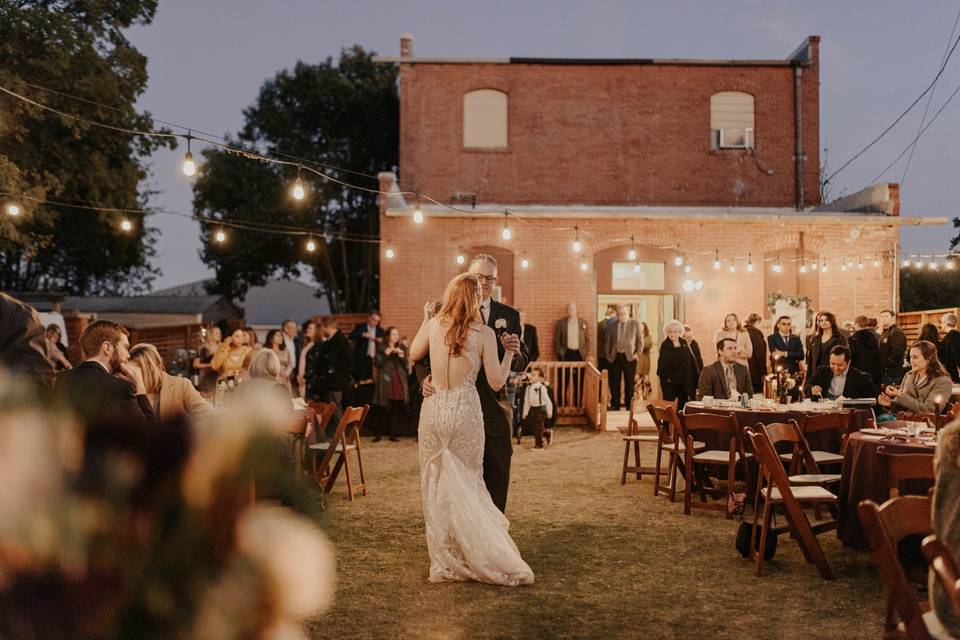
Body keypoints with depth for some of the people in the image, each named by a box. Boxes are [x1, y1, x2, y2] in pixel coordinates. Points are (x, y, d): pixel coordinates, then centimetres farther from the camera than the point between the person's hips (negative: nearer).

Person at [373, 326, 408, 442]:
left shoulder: (401, 348, 13)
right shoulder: (381, 347, 3)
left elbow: (405, 364, 10)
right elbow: (377, 364, -6)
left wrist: (402, 356, -8)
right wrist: (386, 353, -13)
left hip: (399, 381, 3)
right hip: (386, 381, -3)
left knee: (396, 410, 0)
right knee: (384, 409, -8)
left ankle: (393, 434, 7)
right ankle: (378, 434, -1)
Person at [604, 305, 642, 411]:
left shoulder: (635, 324, 0)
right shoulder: (612, 325, 7)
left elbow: (640, 340, 1)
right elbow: (609, 341, 14)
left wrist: (638, 353, -6)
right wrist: (608, 355, 7)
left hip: (629, 357, -2)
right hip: (615, 357, 2)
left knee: (629, 383, 3)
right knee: (614, 382, 4)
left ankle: (629, 406, 13)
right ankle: (615, 405, 16)